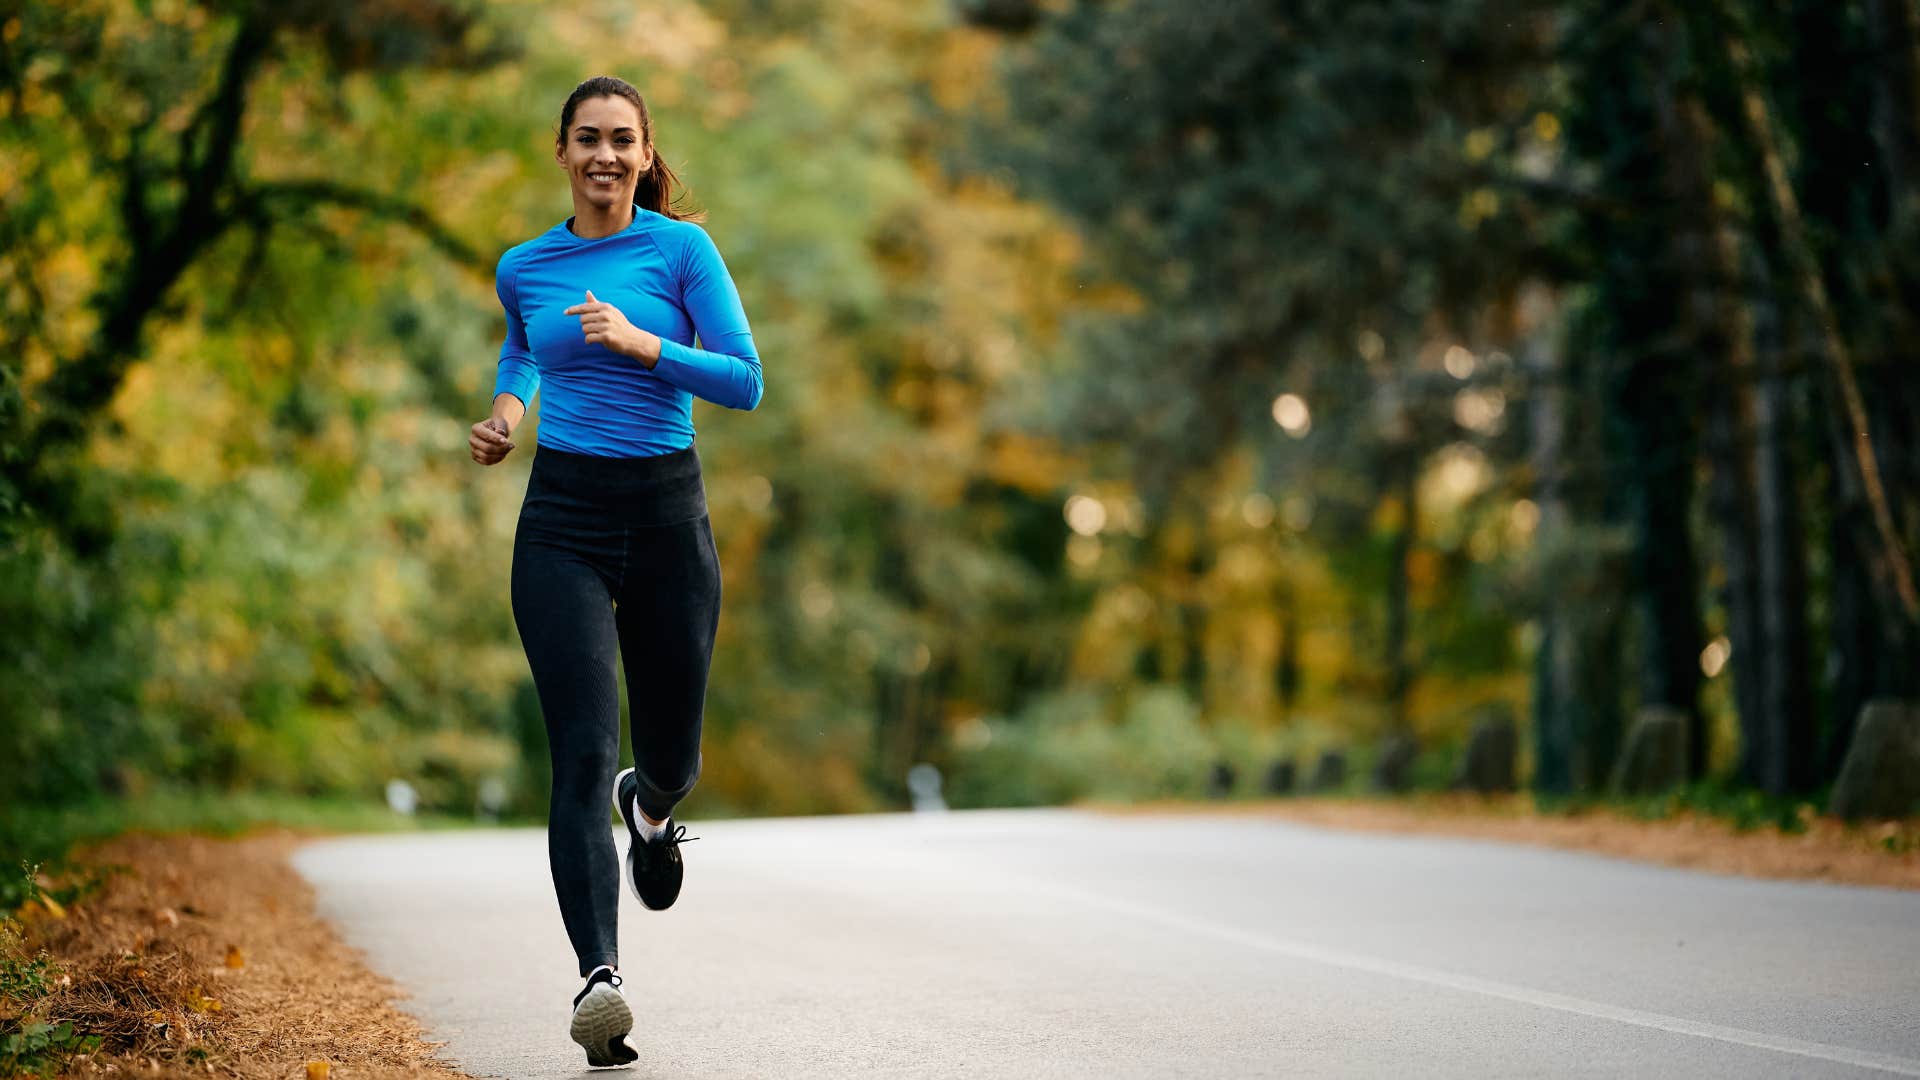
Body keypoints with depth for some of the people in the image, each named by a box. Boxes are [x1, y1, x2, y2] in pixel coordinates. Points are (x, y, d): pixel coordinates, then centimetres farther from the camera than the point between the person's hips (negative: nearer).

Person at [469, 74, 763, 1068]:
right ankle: (598, 977, -22)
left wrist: (641, 344, -18)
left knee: (669, 753, 13)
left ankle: (651, 806, 52)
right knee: (584, 752, -16)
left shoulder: (682, 248, -1)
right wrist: (506, 410, 12)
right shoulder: (524, 267, 7)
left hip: (666, 515, 0)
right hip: (562, 520, 0)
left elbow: (745, 382, -6)